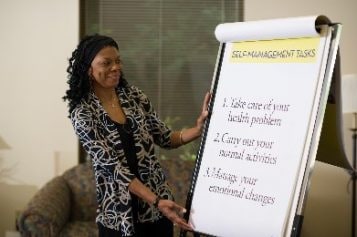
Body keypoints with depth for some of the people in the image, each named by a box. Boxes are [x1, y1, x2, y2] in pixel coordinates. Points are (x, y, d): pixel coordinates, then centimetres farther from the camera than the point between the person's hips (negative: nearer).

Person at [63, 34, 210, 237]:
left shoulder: (134, 95, 2)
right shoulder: (83, 113, -11)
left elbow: (165, 138, 6)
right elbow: (111, 165, -18)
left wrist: (199, 128, -13)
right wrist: (157, 201, -26)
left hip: (158, 199, 4)